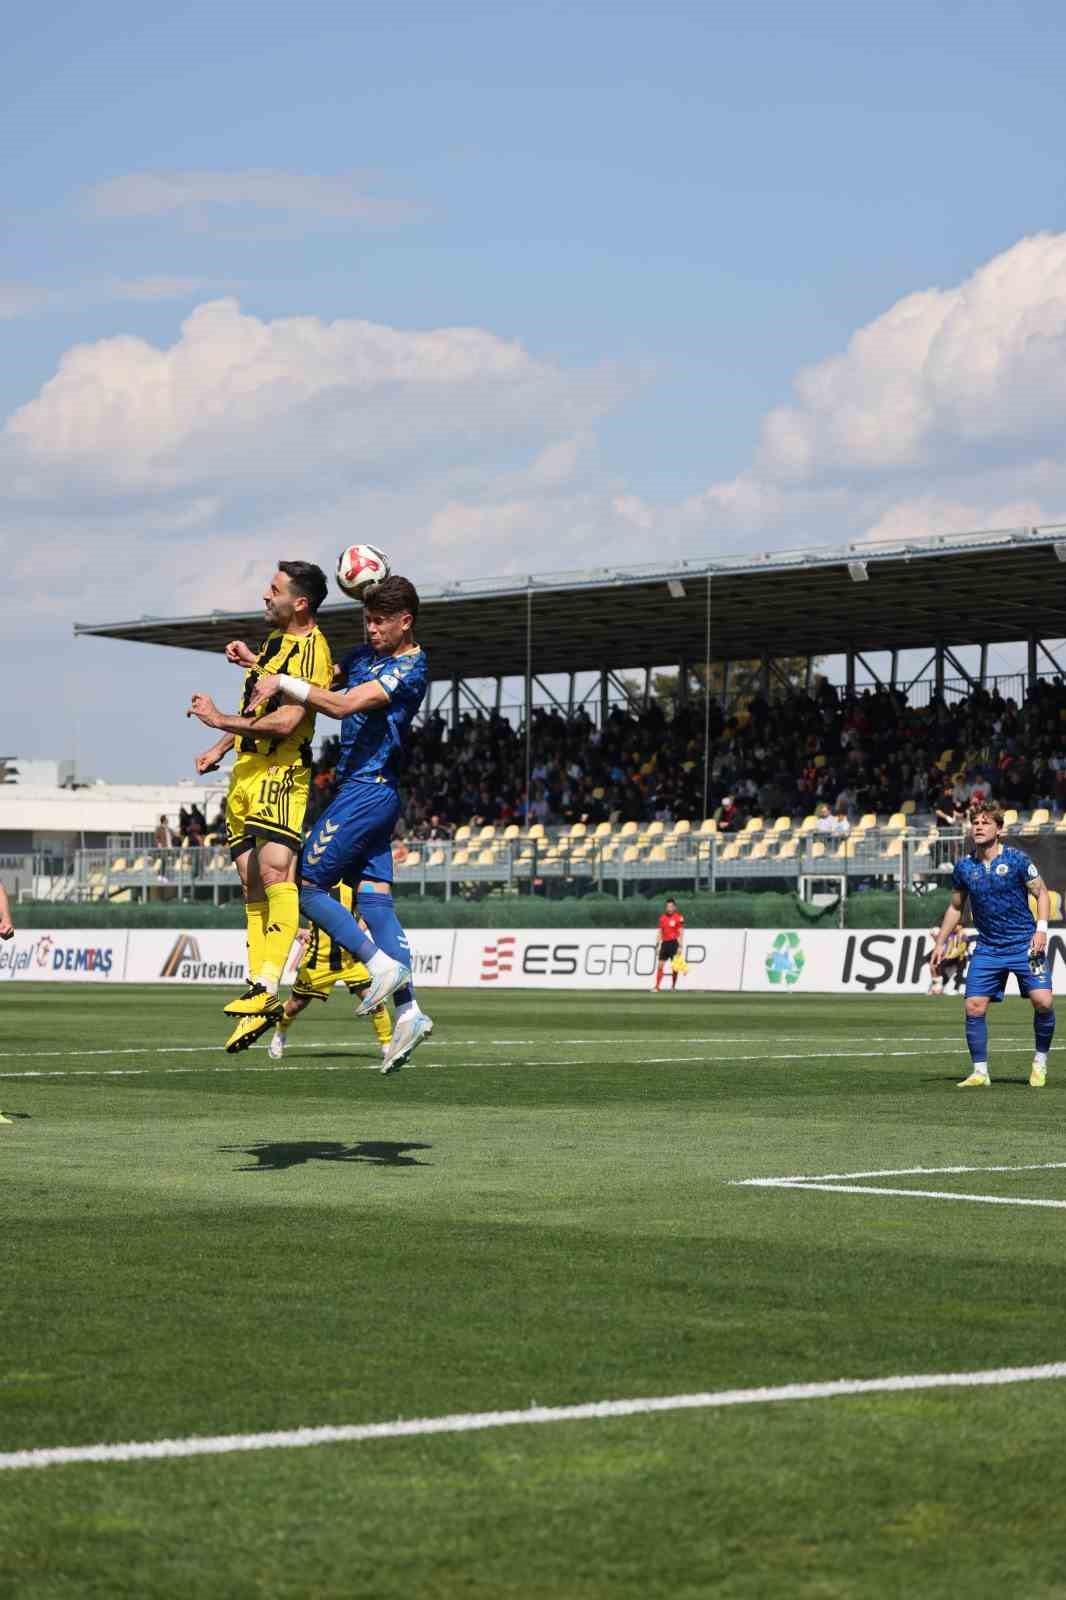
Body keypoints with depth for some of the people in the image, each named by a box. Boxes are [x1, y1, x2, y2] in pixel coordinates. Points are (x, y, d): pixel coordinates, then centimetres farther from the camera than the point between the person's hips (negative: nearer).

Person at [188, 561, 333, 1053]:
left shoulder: (311, 649, -12)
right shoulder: (275, 639, 17)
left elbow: (286, 720, -21)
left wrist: (221, 719, -14)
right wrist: (221, 747, 19)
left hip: (280, 772, -9)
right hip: (245, 772, 9)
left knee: (274, 871, -21)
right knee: (252, 884, 6)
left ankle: (267, 987, -27)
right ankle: (258, 993, 7)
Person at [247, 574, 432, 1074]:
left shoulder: (409, 668, -13)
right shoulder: (365, 655, 15)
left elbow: (344, 704, -24)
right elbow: (323, 680, 27)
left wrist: (283, 683, -20)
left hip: (368, 791, -9)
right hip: (369, 793, 9)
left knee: (306, 886, -7)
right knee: (373, 898, 2)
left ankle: (381, 964, -8)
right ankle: (408, 1011, -4)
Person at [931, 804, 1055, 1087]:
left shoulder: (1016, 859, -7)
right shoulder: (964, 867, 3)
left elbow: (1041, 892, 1)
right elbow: (955, 907, 17)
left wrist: (1041, 928, -12)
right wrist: (940, 943, 13)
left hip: (1024, 944, -3)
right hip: (987, 948, 3)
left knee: (1043, 1001, -15)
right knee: (973, 1007, -7)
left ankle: (1040, 1062, 7)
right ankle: (980, 1073, 4)